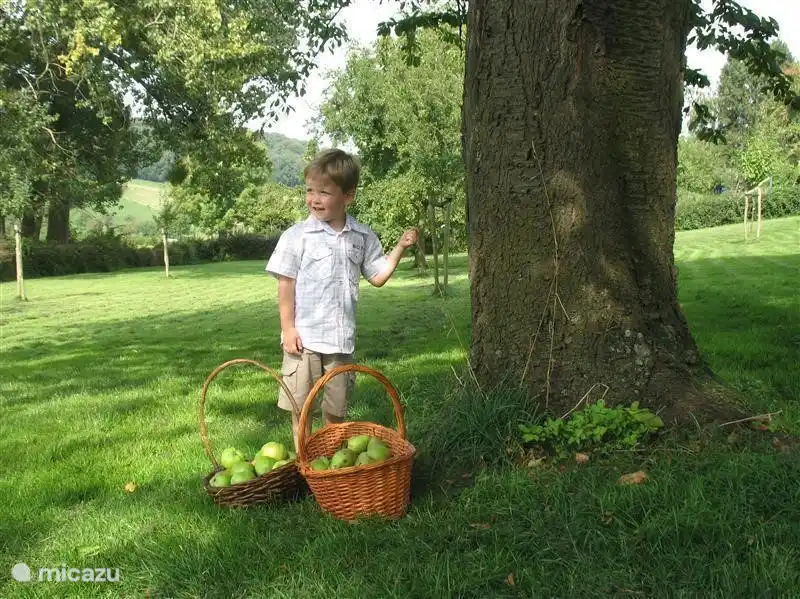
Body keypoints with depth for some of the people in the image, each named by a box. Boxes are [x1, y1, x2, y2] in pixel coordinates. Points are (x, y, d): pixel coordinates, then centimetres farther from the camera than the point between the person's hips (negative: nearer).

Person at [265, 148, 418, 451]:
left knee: (336, 407, 15)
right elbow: (286, 284, -5)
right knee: (300, 404, 5)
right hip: (304, 337, -3)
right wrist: (288, 329, -8)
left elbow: (378, 276, 12)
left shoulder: (363, 237, 4)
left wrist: (400, 247, 3)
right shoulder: (297, 236, -6)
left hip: (341, 338, 3)